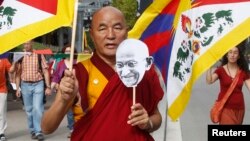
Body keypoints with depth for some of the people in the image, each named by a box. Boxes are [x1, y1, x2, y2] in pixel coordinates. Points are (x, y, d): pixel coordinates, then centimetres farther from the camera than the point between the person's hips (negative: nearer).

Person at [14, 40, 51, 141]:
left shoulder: (39, 55, 0)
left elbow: (45, 71, -1)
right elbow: (18, 73, 7)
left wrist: (48, 87, -5)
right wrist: (17, 88, 3)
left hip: (38, 84, -2)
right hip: (25, 85, 2)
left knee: (37, 108, -10)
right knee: (29, 110, 9)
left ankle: (38, 131, -2)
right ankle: (32, 131, 22)